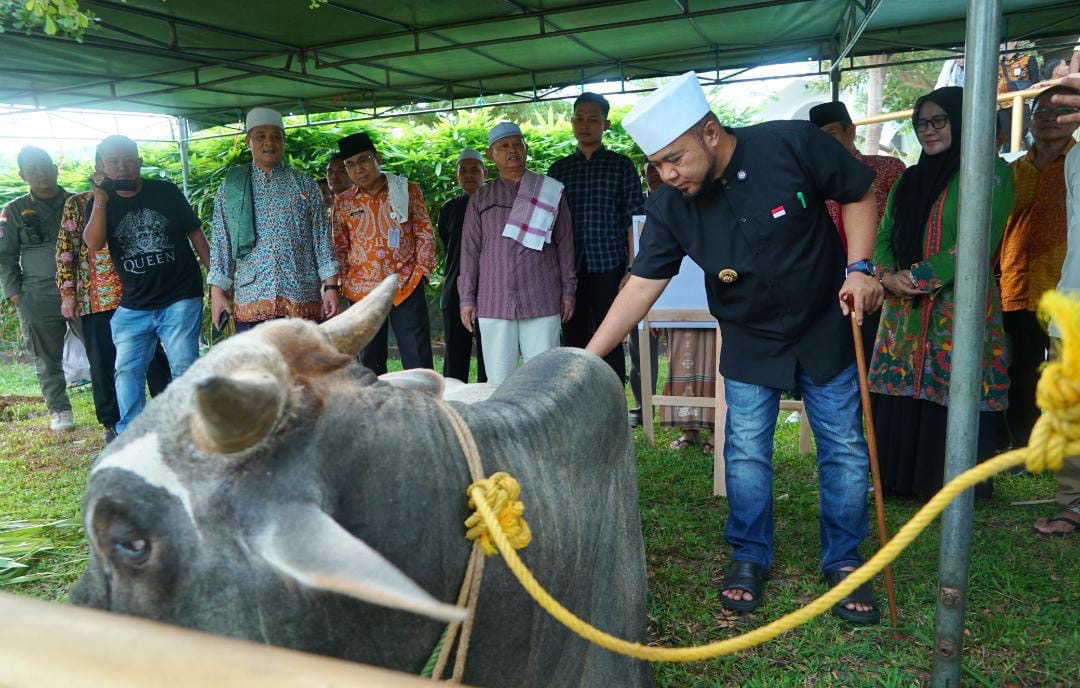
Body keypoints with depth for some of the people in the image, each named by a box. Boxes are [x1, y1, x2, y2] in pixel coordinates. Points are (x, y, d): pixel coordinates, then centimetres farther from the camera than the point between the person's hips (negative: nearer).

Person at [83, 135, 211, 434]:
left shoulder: (166, 191, 1)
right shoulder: (102, 202, 5)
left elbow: (195, 233, 6)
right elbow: (93, 244, -10)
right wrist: (100, 201, -20)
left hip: (181, 299, -3)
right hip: (132, 306, 3)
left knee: (184, 368, -3)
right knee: (127, 371, 4)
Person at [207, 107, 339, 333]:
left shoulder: (306, 185, 9)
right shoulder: (231, 186, 9)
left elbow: (322, 239, 7)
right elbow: (220, 243, 8)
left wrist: (331, 287, -1)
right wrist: (217, 292, 1)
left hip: (302, 298, 0)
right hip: (250, 299, 0)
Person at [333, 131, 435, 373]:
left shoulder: (408, 191, 3)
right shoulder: (343, 202, 8)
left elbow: (425, 234, 4)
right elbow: (340, 247, 11)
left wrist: (422, 271, -4)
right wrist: (343, 283, 2)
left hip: (406, 288, -2)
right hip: (362, 290, 2)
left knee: (418, 359, -1)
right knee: (369, 361, 9)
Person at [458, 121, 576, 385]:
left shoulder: (550, 191, 11)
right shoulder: (481, 199, 14)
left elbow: (565, 243, 11)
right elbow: (470, 250, 12)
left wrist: (568, 291, 7)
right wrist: (467, 298, 6)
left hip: (542, 301, -1)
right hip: (494, 302, 1)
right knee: (498, 380, 1)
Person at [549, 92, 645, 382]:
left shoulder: (621, 166, 5)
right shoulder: (558, 169, 13)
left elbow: (634, 220, 1)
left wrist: (633, 269, -6)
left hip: (609, 268, -2)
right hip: (569, 269, 3)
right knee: (573, 341, 5)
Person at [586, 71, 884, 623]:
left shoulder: (792, 144, -22)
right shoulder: (670, 206, -16)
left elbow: (859, 193, -7)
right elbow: (641, 286, -15)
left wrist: (858, 267, -18)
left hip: (826, 328, -1)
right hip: (749, 341, 1)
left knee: (844, 448, 5)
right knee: (746, 451, 4)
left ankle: (844, 562, 23)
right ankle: (749, 557, 24)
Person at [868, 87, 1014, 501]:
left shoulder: (990, 172, -1)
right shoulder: (909, 179, 17)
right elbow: (883, 237, 13)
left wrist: (918, 277, -15)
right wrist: (889, 277, -7)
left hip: (960, 308, -5)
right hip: (904, 310, 5)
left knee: (953, 400, -4)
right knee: (900, 398, 5)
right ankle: (901, 482, 17)